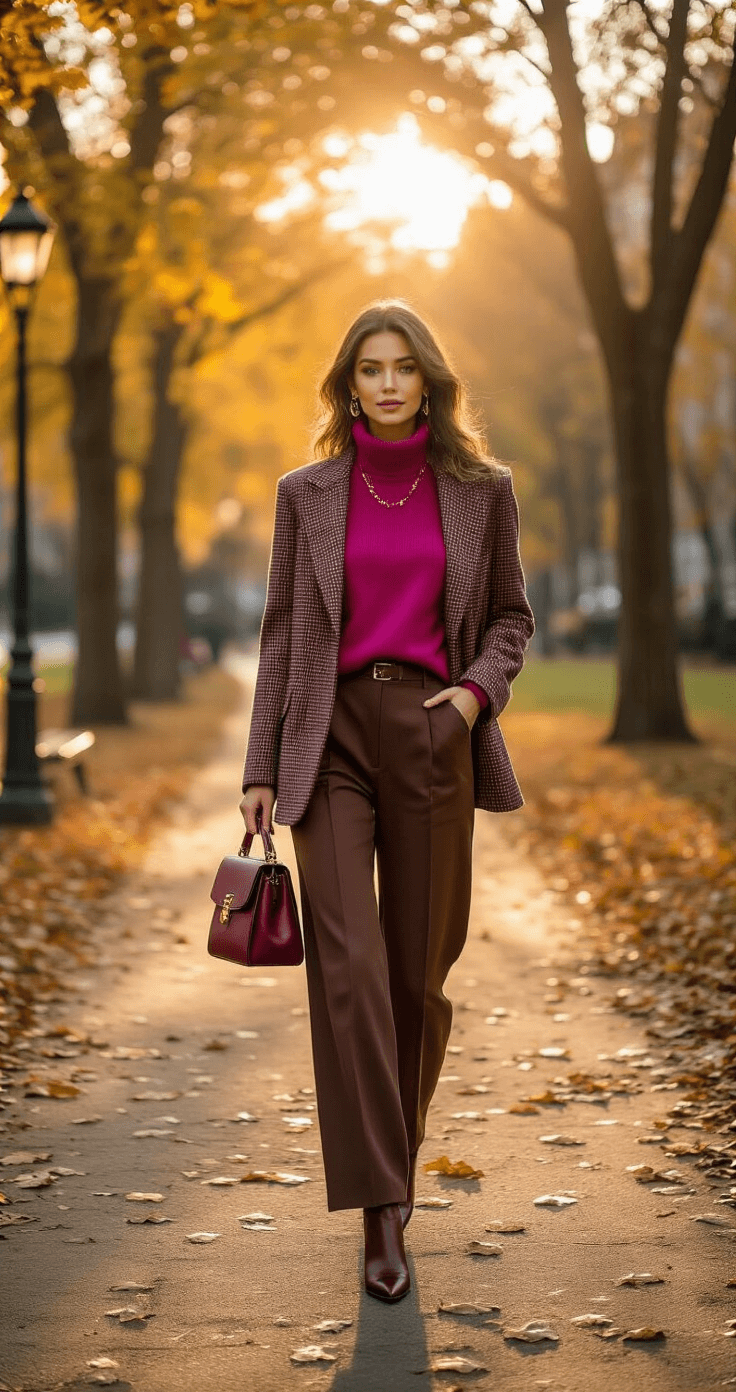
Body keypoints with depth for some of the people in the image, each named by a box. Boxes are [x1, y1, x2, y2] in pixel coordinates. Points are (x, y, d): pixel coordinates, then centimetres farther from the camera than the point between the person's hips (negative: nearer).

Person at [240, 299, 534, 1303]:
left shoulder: (482, 489, 5)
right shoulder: (307, 495, 6)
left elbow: (512, 615, 13)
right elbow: (282, 632, 8)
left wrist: (478, 688, -7)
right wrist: (260, 768, 5)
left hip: (433, 737, 1)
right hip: (333, 735, -1)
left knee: (420, 966, 6)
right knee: (349, 961, -12)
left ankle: (399, 1148, 30)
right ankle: (381, 1210, -10)